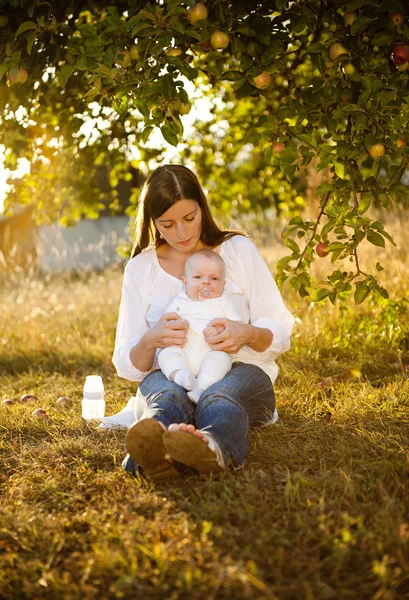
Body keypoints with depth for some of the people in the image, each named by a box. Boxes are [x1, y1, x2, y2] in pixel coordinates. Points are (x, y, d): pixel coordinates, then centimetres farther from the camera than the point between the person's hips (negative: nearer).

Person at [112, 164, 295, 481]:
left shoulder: (239, 250, 8)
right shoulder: (140, 270, 11)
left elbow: (280, 335, 6)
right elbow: (128, 365, 8)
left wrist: (248, 334, -18)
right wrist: (151, 341, -17)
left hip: (238, 370, -1)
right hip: (169, 375, 1)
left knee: (219, 398, -38)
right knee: (164, 395, -37)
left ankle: (214, 447, -73)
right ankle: (155, 453, -71)